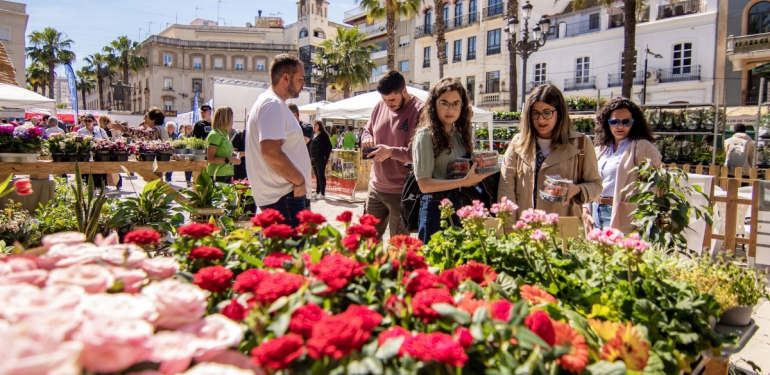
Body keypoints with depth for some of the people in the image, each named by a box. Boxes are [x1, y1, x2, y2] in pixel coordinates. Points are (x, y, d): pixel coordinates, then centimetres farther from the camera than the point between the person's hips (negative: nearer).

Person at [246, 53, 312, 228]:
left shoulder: (271, 103, 19)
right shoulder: (273, 105, -14)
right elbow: (271, 151, -25)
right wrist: (299, 180, -15)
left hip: (282, 195, 11)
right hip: (283, 197, -11)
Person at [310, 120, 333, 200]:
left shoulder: (323, 134, -7)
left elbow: (329, 146, -9)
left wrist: (327, 157, -12)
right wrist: (310, 157, 15)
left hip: (321, 158, -8)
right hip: (314, 158, 8)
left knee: (321, 175, -5)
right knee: (317, 175, 13)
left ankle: (323, 194, -1)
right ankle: (317, 192, 20)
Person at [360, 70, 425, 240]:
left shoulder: (420, 111, -17)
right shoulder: (380, 106, 5)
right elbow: (367, 129, 21)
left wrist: (391, 152, -23)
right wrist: (366, 138, -2)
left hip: (402, 192, -7)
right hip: (376, 186, 7)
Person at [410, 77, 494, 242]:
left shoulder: (462, 133, 11)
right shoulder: (426, 134, -8)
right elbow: (424, 184, -15)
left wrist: (477, 176, -2)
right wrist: (464, 182, -21)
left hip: (464, 205, 6)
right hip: (437, 208, -6)